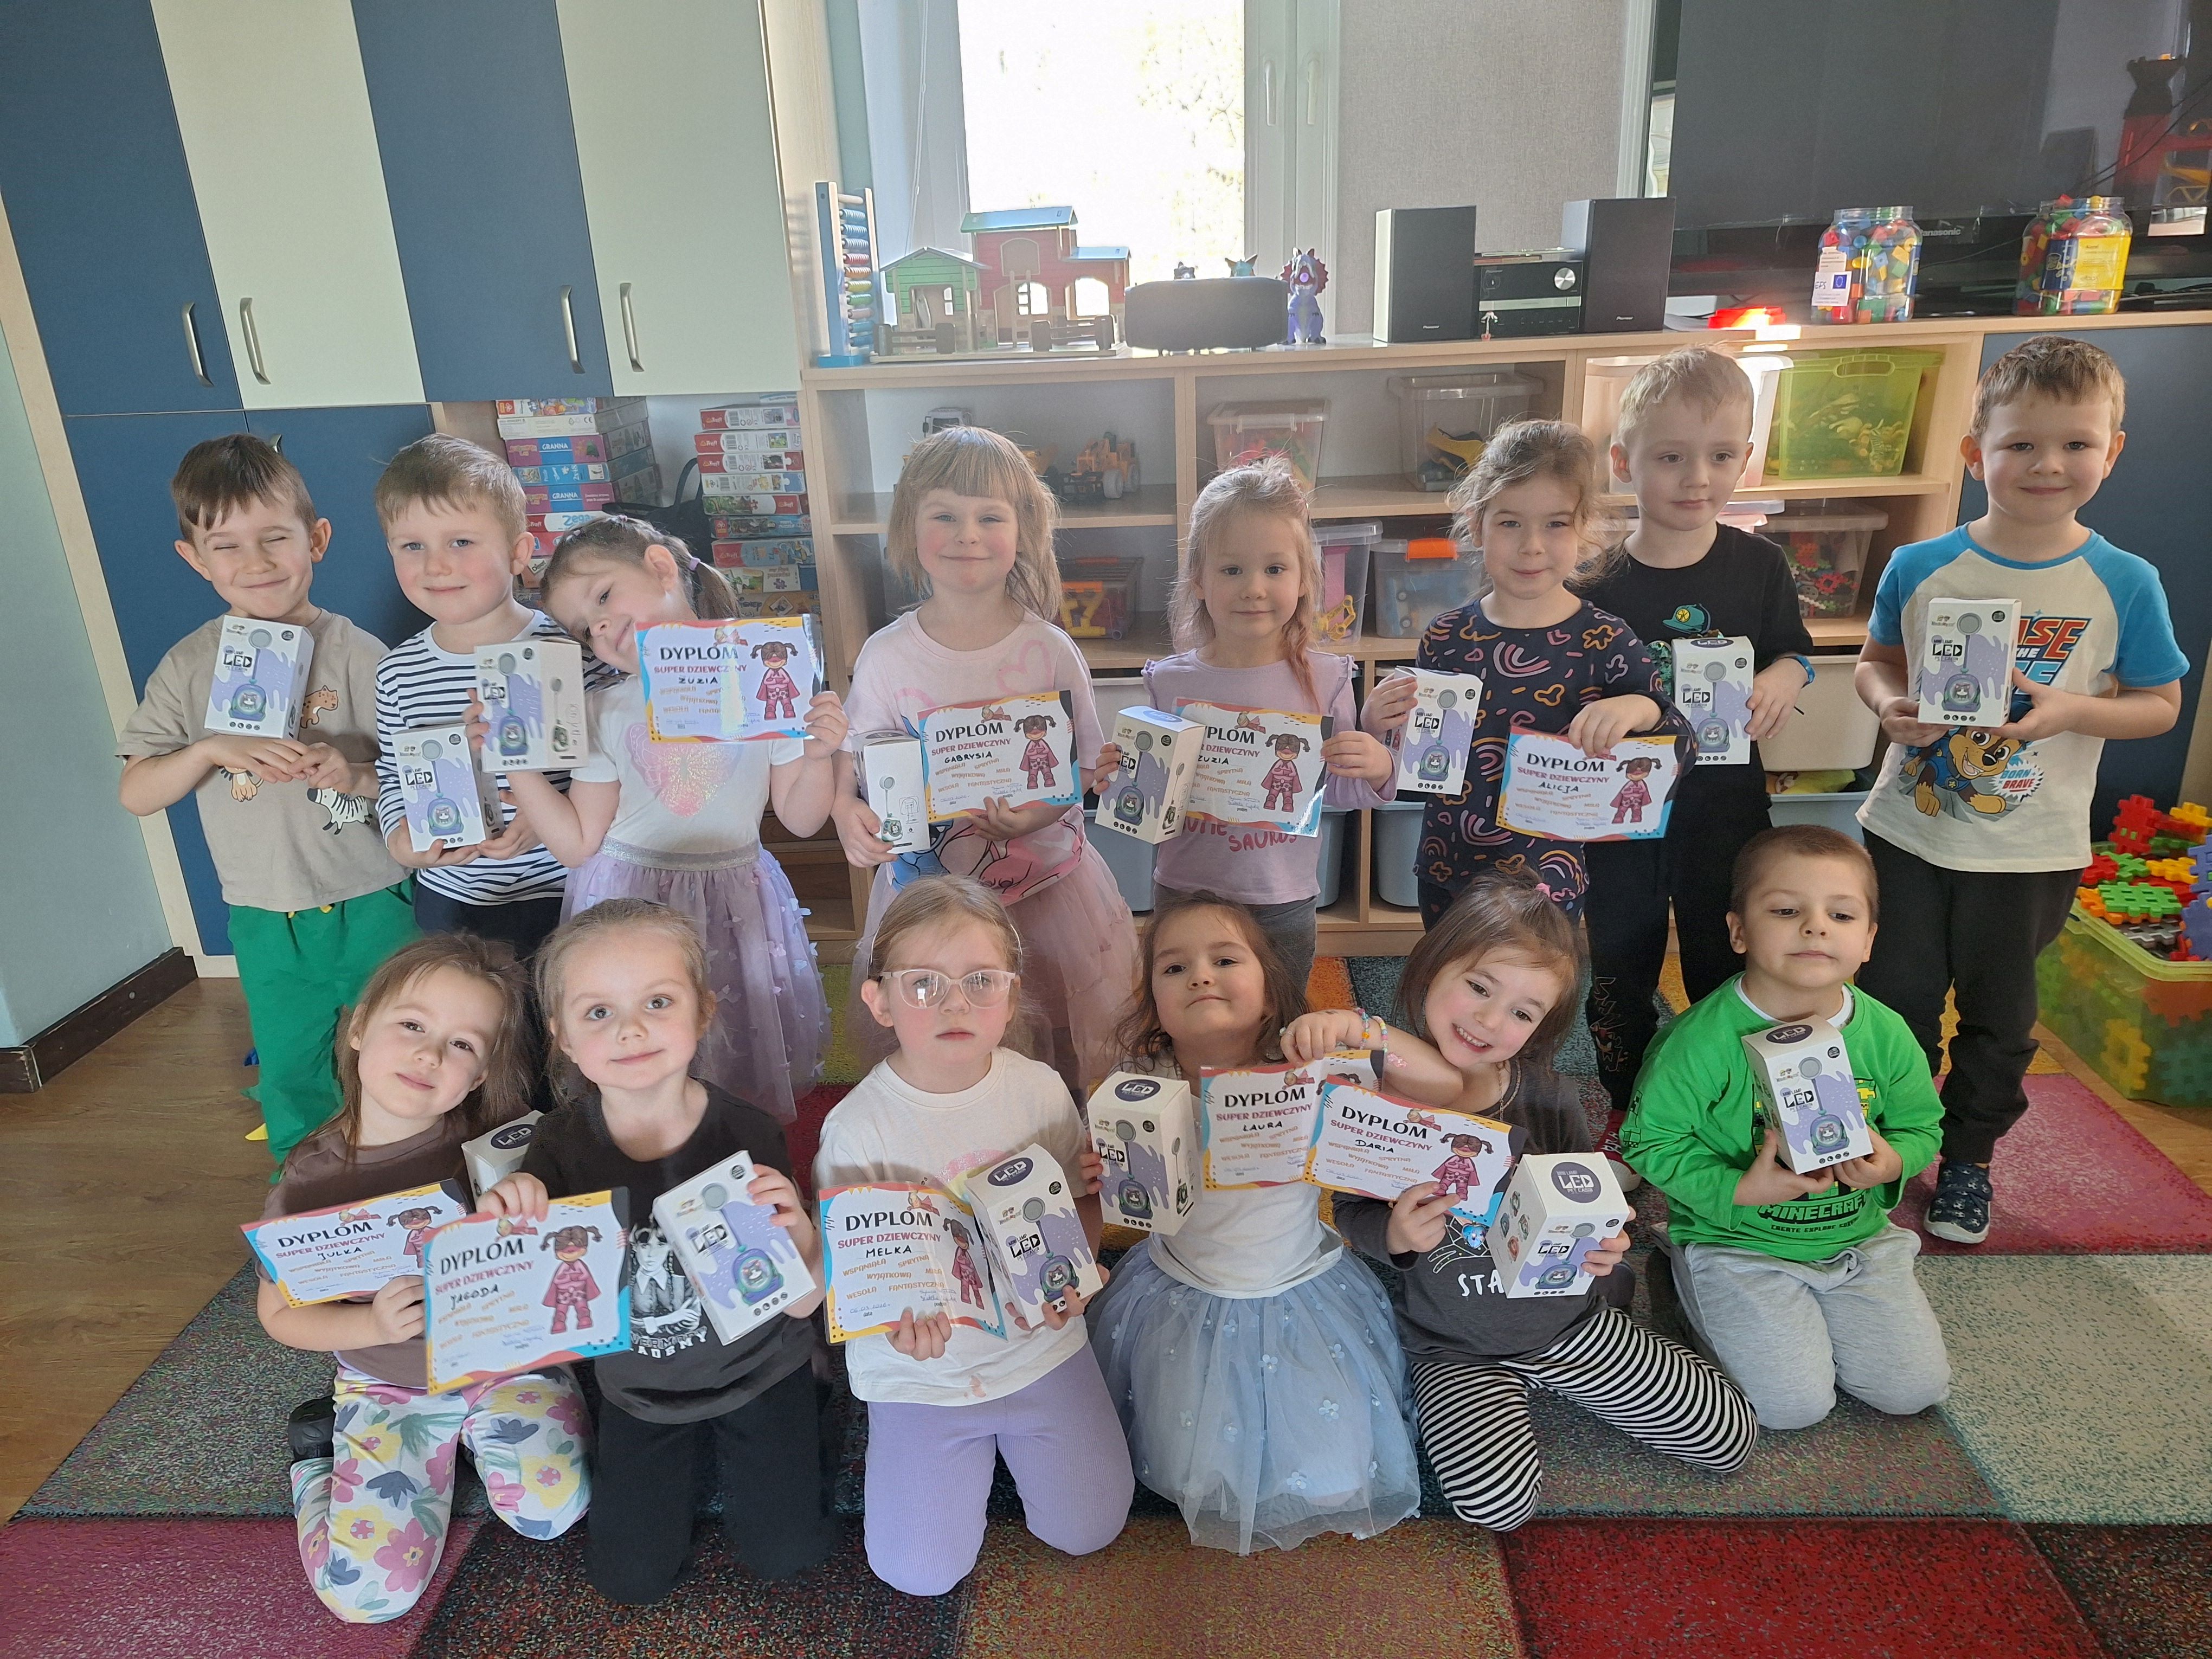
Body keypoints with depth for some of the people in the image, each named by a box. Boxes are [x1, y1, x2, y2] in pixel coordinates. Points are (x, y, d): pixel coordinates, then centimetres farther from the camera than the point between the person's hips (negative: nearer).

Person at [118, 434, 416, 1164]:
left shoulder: (356, 654, -10)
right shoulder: (190, 666, -1)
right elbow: (134, 795, -4)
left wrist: (357, 775, -29)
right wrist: (213, 749, -21)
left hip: (370, 907, -3)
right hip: (265, 919, 3)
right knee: (291, 1076, 18)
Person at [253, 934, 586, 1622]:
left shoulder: (501, 1144, -17)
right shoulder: (312, 1178, -15)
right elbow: (280, 1314, -4)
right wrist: (372, 1324, -23)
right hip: (389, 1387, 0)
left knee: (551, 1510, -17)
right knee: (365, 1590, -10)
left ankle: (476, 1432, 14)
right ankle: (322, 1447, 19)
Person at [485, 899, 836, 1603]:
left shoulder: (745, 1134, -25)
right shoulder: (561, 1144, -19)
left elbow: (800, 1302, -20)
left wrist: (798, 1236, -42)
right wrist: (507, 1221, -35)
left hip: (757, 1371, -2)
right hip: (640, 1388, 2)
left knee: (785, 1555, 0)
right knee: (630, 1579, 7)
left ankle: (731, 1441, 27)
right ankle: (688, 1452, 32)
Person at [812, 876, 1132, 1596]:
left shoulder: (1041, 1090, -11)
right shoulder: (859, 1124, -19)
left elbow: (1084, 1201, 4)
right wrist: (897, 1322, -32)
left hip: (1042, 1344, 2)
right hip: (921, 1369, -1)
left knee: (1089, 1530, 5)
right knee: (919, 1572, -2)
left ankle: (1008, 1431, 30)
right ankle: (974, 1446, 25)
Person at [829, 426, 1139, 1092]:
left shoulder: (1050, 651, -8)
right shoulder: (887, 656, -6)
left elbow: (1088, 769, -4)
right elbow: (853, 763, 1)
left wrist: (1039, 812, -23)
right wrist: (848, 813, -20)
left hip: (1047, 886, 0)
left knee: (1062, 1066, 10)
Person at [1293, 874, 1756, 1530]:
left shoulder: (1545, 1093, -12)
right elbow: (1352, 1217, -10)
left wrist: (1600, 1244, -21)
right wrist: (1395, 1235, -32)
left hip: (1571, 1320, 3)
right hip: (1454, 1347, -2)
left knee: (1729, 1439, 5)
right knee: (1497, 1502, -23)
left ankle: (1550, 1375, 24)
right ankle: (1506, 1391, 10)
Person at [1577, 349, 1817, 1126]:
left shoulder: (1760, 565, -5)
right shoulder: (1599, 588, -10)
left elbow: (1793, 652, 5)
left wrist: (1782, 679, -15)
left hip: (1725, 807, 1)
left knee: (1727, 973, 17)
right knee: (1620, 974, 15)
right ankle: (1625, 1114, 37)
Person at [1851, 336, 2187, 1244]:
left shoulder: (2126, 583, -8)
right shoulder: (1919, 567, -7)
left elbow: (2160, 704, -1)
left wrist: (2074, 710, -21)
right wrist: (1888, 704, -15)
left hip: (2032, 850, 0)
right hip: (1909, 830, 0)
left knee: (1998, 1015, 16)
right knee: (1895, 1004, 11)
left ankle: (1967, 1160, 38)